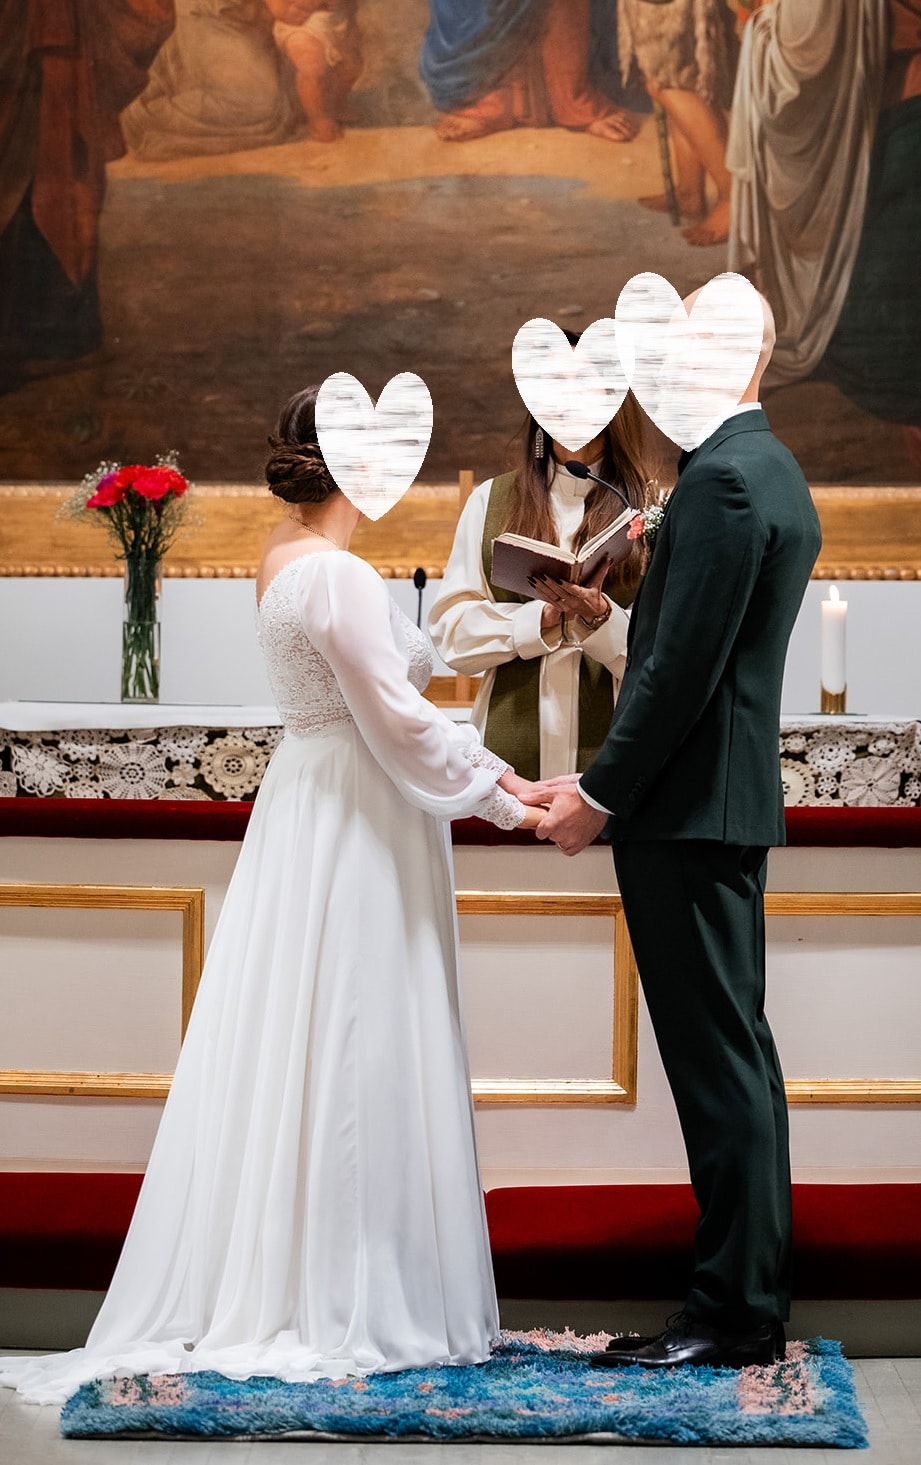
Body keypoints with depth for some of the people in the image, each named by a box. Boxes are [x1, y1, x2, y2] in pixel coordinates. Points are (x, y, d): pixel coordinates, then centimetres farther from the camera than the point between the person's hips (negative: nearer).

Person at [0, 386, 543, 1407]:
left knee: (294, 1047, 12)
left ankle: (262, 1281, 20)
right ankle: (340, 1302, 5)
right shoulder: (337, 576, -19)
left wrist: (484, 767, 10)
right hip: (353, 833, -10)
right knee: (347, 1056, -3)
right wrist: (501, 798, -8)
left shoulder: (286, 557, 11)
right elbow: (398, 725, -18)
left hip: (312, 812, 10)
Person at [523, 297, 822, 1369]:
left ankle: (735, 1311, 3)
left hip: (688, 806, -10)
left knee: (717, 1059, -5)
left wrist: (600, 793, -13)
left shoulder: (722, 479, -16)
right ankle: (751, 1300, 21)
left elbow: (685, 666, -20)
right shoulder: (772, 472, 16)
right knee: (734, 1054, 13)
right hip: (729, 800, 10)